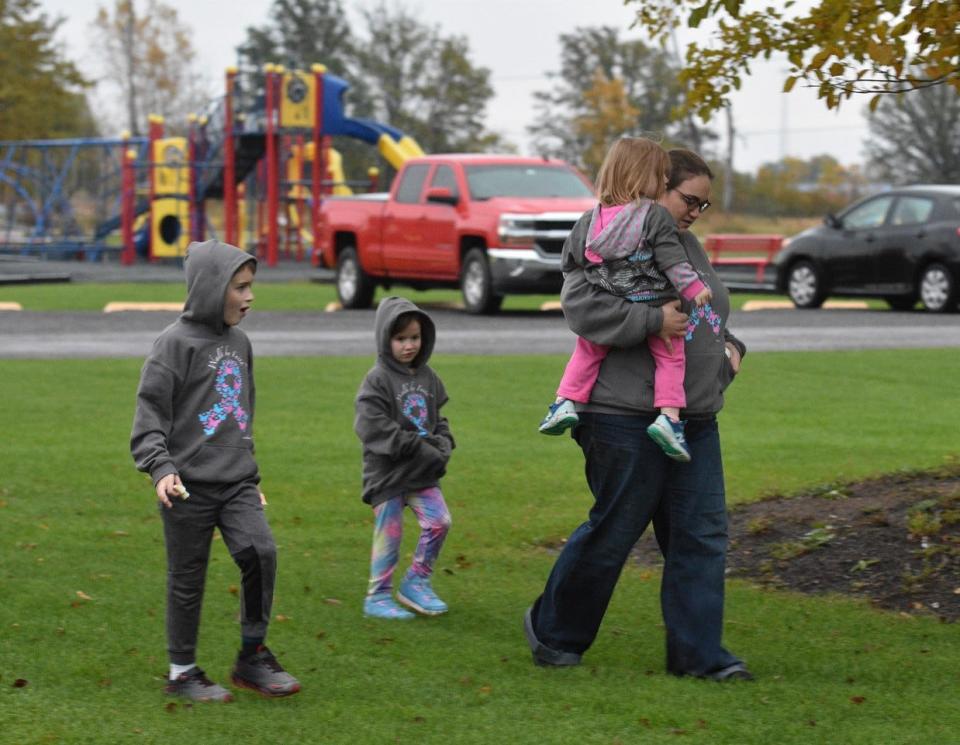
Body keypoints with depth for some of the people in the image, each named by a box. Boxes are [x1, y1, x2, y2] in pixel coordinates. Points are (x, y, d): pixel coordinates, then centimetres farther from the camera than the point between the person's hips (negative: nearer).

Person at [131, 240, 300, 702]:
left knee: (261, 552, -13)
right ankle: (182, 671, 17)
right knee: (188, 579, 3)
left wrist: (251, 476, 25)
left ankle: (253, 657, 0)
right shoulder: (176, 343, -7)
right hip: (189, 487, -5)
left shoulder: (239, 343, 13)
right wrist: (160, 468, -22)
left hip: (236, 482, 5)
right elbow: (149, 412, -10)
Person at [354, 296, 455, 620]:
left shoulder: (427, 378, 9)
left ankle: (417, 582, 13)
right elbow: (373, 427, -19)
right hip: (387, 472, -6)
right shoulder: (378, 380, -11)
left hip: (422, 472, 6)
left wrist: (442, 447, -4)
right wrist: (420, 450, -20)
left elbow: (437, 420, 18)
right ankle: (378, 596, 13)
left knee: (439, 520, -4)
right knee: (389, 534, 0)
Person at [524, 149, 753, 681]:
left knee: (703, 535, 4)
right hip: (627, 419, -8)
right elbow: (582, 306, -22)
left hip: (695, 421, 9)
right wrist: (654, 320, -26)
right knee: (612, 533, 0)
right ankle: (553, 632, 20)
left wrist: (730, 346, 12)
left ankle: (697, 653, 9)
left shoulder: (686, 245, 19)